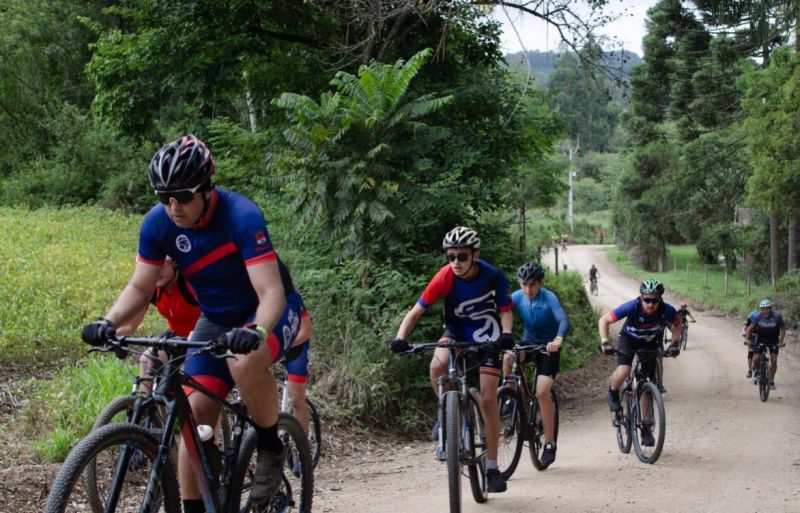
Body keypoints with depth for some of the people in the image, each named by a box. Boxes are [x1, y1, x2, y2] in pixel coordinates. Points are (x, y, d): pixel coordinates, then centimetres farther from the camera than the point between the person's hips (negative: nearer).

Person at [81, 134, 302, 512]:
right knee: (195, 414, -9)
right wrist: (108, 322, -24)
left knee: (246, 360, -37)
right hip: (215, 319, 5)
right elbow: (140, 287, -5)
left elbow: (271, 292, -34)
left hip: (267, 313, -5)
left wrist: (255, 332, -53)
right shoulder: (158, 223, -15)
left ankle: (270, 449, -12)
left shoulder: (240, 215, -29)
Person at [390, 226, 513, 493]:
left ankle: (492, 467, 2)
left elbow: (505, 310, -11)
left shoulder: (493, 276, -23)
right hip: (456, 330, 0)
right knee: (437, 366, -33)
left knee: (488, 399, -8)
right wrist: (400, 337, -39)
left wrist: (506, 334, -32)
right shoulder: (444, 278, -24)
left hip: (486, 334, 0)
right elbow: (416, 310, -23)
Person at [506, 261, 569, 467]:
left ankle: (550, 443, -5)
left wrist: (558, 339, -56)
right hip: (528, 342, 4)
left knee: (542, 392, -18)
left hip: (548, 346, -3)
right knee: (508, 358, -30)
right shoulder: (517, 297, -10)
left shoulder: (549, 298, -21)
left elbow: (564, 320, -36)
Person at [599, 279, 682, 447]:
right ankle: (613, 392, 5)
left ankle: (646, 428, 14)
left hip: (651, 344, 2)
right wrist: (605, 342, -35)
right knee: (623, 371, -29)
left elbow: (677, 324, -4)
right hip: (629, 339, -2)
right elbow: (604, 320, -24)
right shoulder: (632, 307, -34)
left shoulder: (667, 311, -29)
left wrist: (675, 343, -17)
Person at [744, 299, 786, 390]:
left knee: (774, 361, -9)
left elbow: (783, 329, -11)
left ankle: (771, 381, 6)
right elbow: (749, 329, -14)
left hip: (773, 340, 0)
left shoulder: (777, 316, -22)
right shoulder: (758, 317, -20)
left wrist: (781, 341, -20)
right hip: (761, 339, 0)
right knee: (756, 359, -15)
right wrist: (747, 340, -27)